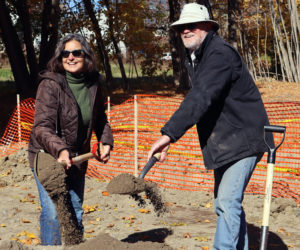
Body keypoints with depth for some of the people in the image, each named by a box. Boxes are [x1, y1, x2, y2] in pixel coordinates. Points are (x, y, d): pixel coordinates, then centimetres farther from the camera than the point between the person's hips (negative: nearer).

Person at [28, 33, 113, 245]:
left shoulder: (93, 84, 0)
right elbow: (42, 127, -26)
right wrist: (60, 150, -41)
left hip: (77, 158, 6)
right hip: (47, 157, -5)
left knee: (76, 212, 14)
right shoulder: (50, 84, -19)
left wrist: (106, 142, 2)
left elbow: (100, 119, 17)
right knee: (52, 211, -14)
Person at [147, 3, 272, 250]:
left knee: (228, 202, -15)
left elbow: (201, 97, -34)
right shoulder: (194, 58, 11)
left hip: (243, 139, -10)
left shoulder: (221, 53, -21)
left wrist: (170, 133, -42)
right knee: (224, 203, 14)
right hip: (222, 142, 10)